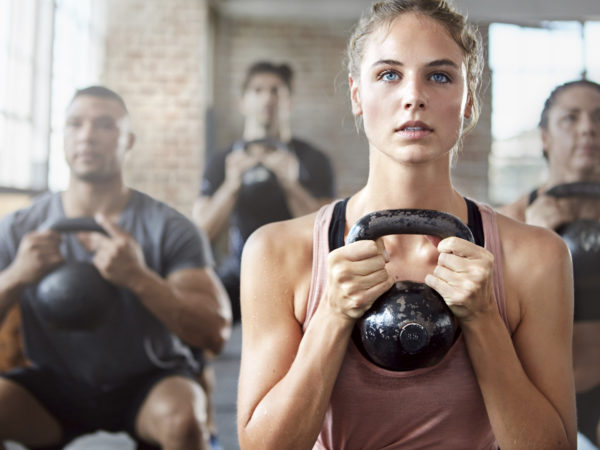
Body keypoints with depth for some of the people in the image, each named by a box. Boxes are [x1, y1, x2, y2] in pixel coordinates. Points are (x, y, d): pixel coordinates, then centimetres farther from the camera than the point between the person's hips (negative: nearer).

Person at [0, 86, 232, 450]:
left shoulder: (170, 229, -12)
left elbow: (216, 332, -19)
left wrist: (140, 278, -35)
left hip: (149, 382, -2)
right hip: (54, 384, 3)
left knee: (181, 416, -35)